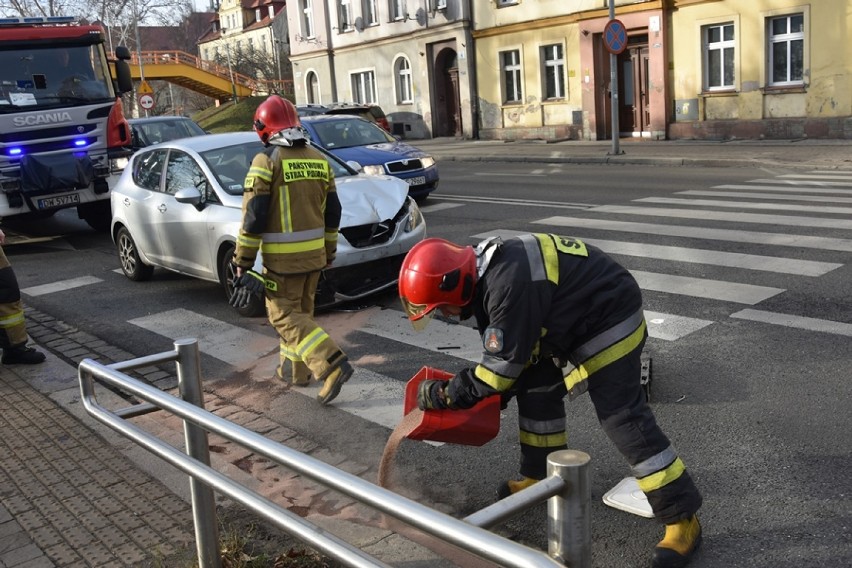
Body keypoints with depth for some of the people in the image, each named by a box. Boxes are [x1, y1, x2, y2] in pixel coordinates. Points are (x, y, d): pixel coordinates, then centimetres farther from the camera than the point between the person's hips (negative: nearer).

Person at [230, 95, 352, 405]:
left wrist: (243, 262, -8)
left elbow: (254, 217, -14)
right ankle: (296, 368, 29)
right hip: (314, 252, 7)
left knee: (284, 315, 0)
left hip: (282, 256, -6)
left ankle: (332, 363, -13)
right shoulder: (318, 159, 7)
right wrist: (329, 250, 22)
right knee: (302, 310, 19)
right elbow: (332, 212, 12)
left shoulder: (266, 161, -12)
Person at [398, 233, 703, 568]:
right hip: (575, 318, 10)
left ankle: (682, 518, -3)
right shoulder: (487, 272, -1)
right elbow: (514, 346, 11)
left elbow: (504, 363, -26)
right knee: (536, 389, 13)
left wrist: (446, 394, -15)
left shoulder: (509, 283, -32)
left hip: (610, 318, -10)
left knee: (622, 416, -11)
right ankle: (542, 475, 29)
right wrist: (497, 395, 14)